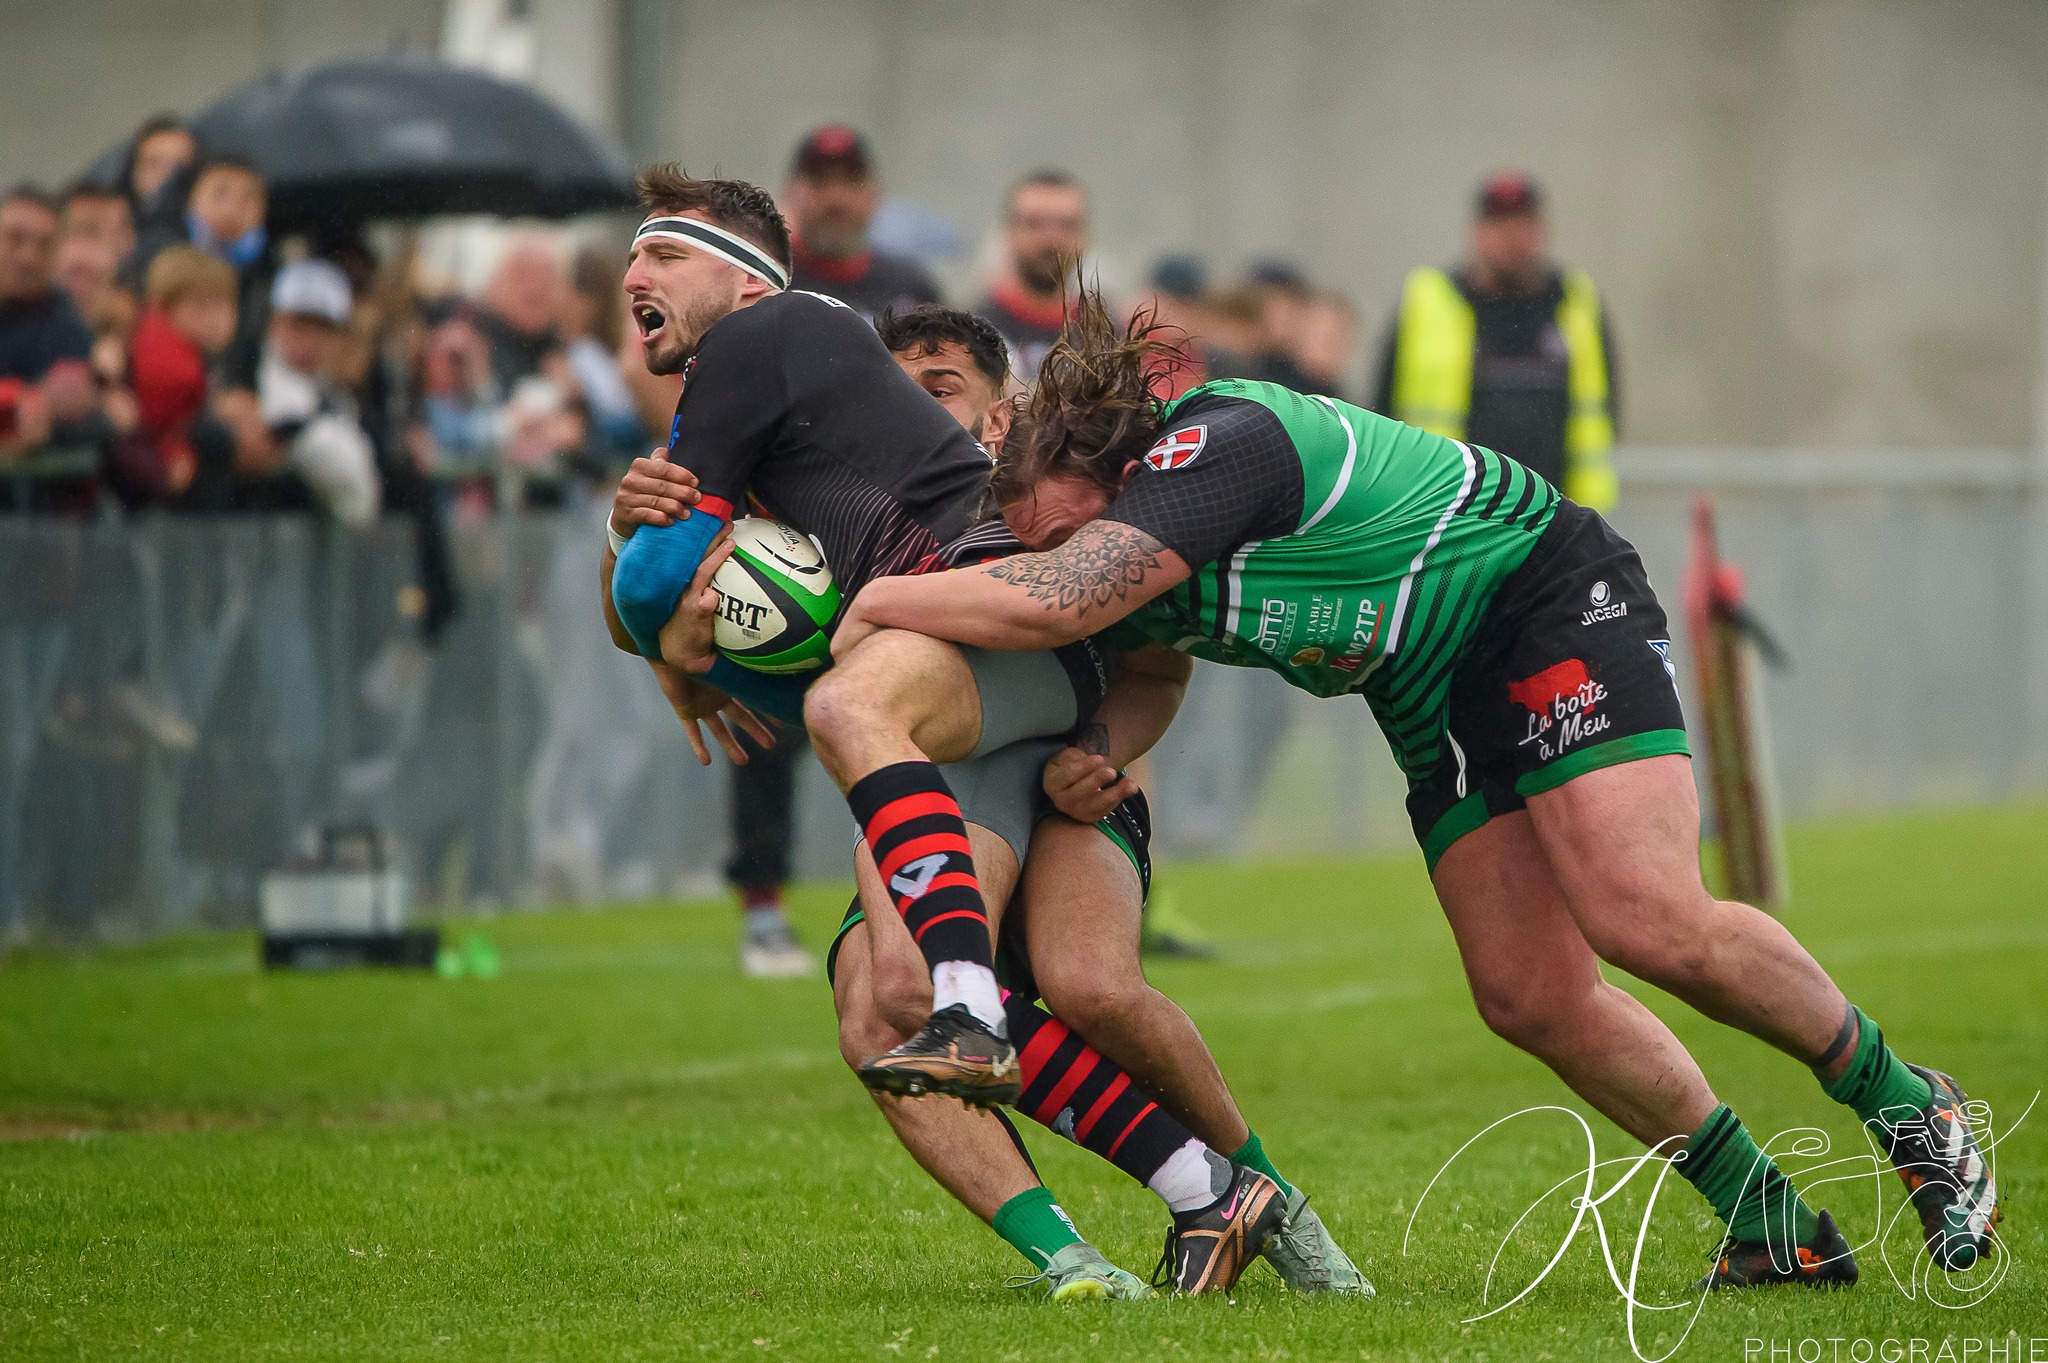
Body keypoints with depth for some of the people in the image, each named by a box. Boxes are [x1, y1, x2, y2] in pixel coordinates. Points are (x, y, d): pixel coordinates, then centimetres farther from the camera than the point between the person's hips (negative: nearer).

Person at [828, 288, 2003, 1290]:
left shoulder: (1220, 444, -31)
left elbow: (1055, 604, -41)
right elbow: (1148, 680, 16)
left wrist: (873, 604, -28)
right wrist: (1098, 756, -8)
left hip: (1549, 600, -9)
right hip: (1438, 700, 9)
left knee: (1651, 925, -22)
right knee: (1531, 1000, -4)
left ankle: (1908, 1106, -2)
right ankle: (1775, 1224, 6)